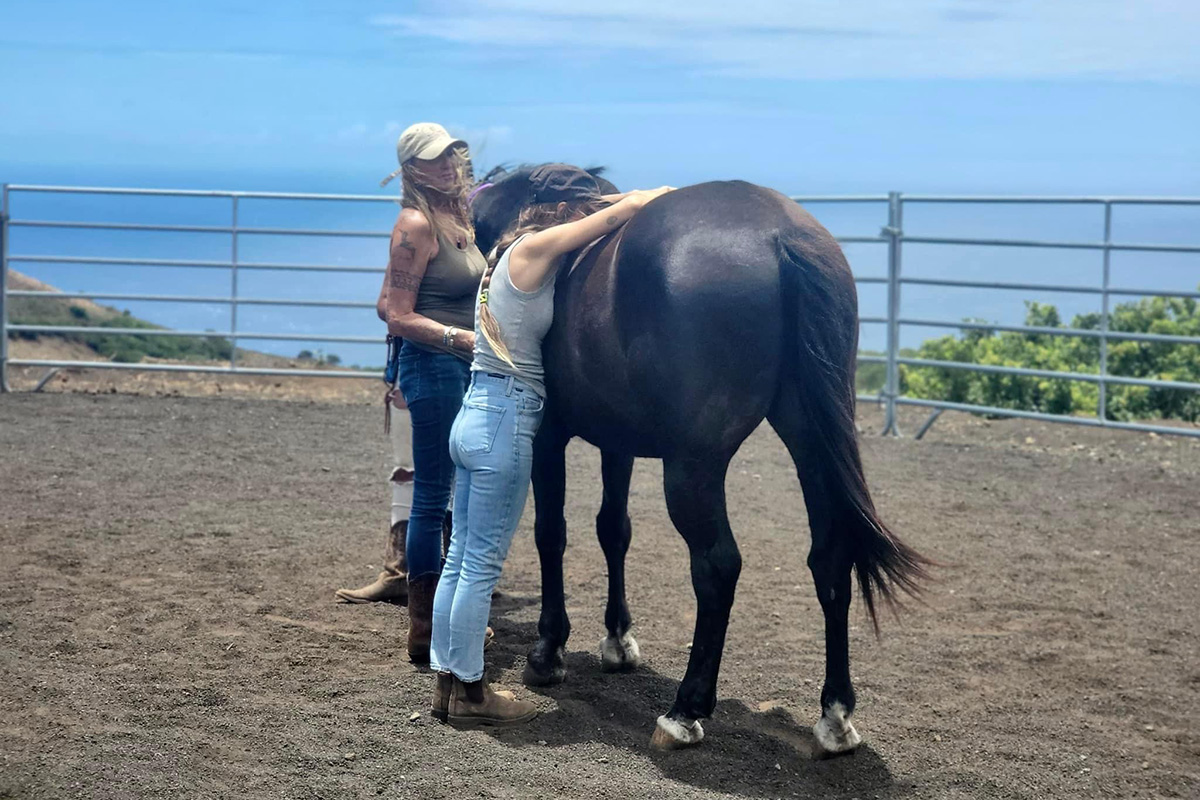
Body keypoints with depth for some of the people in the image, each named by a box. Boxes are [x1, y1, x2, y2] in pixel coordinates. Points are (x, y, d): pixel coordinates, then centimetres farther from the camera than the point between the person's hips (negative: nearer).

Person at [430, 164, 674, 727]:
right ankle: (469, 695, 6)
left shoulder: (515, 253, 14)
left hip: (476, 412, 10)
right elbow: (618, 214, -9)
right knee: (482, 565, -2)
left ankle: (448, 682, 19)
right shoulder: (536, 248, -13)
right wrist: (662, 194, 7)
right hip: (507, 421, -10)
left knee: (461, 559, 12)